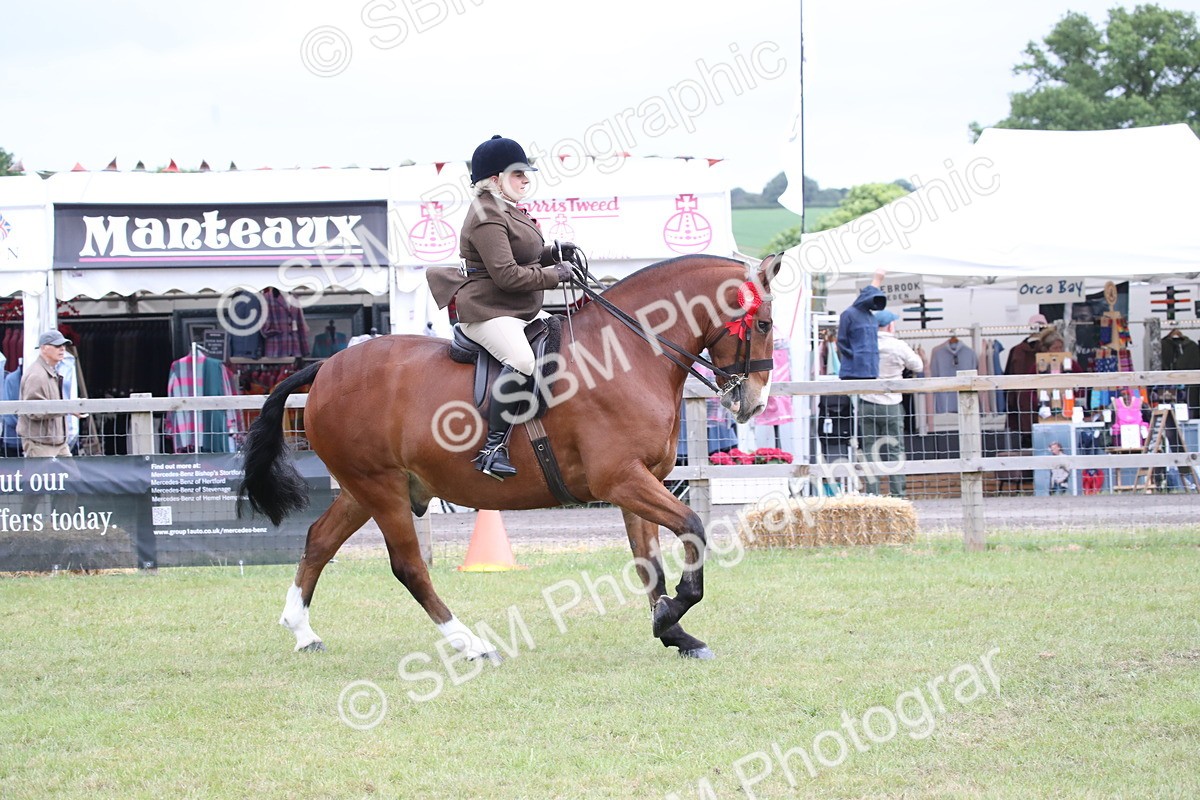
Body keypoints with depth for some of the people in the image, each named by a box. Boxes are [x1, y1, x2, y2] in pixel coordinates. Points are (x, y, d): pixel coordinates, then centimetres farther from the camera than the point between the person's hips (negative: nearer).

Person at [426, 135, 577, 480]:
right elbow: (506, 274, -22)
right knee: (521, 360, -35)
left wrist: (553, 252, 10)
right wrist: (554, 274, -13)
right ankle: (494, 448, -36)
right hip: (489, 311, -12)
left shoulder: (508, 212, 19)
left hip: (524, 310, 12)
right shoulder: (487, 218, -15)